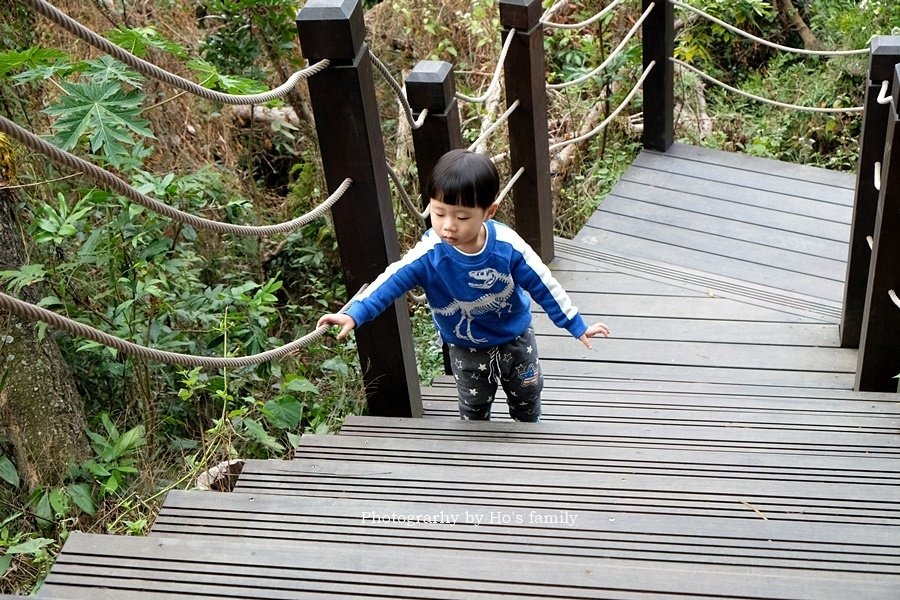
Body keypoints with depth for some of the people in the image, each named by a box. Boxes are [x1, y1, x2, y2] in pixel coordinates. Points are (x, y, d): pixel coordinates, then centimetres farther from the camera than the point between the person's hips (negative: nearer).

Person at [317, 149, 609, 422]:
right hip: (467, 350, -1)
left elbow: (543, 285, -18)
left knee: (527, 396, 23)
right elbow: (391, 282, -29)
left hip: (516, 339, 1)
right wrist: (355, 314, -43)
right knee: (473, 409, 17)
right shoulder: (428, 254, -29)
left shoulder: (508, 245, -27)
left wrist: (578, 326, -11)